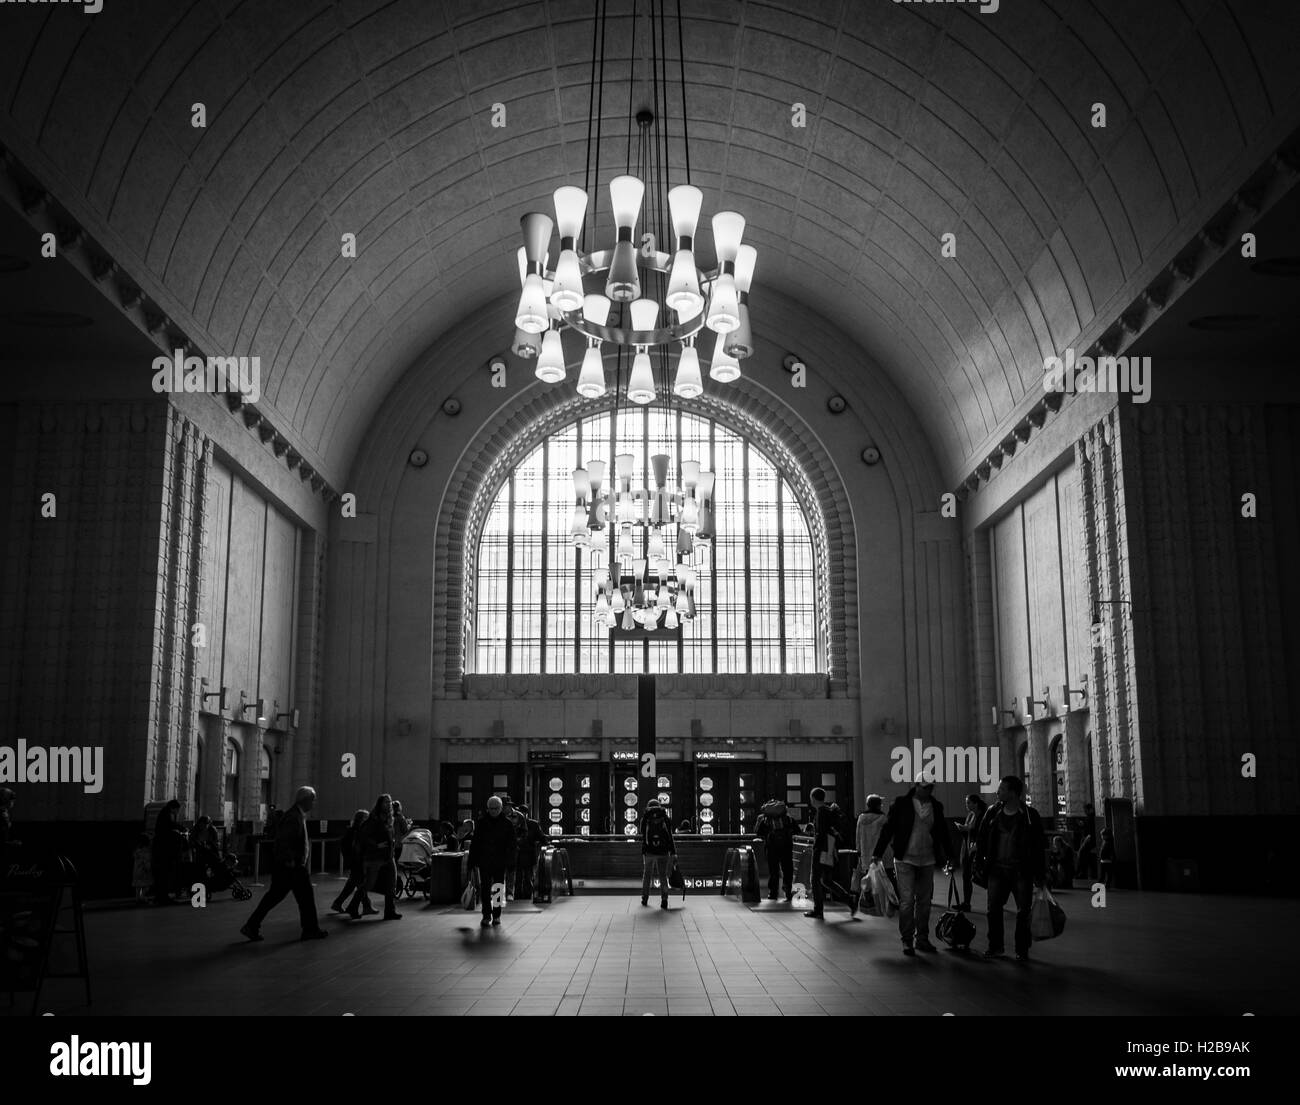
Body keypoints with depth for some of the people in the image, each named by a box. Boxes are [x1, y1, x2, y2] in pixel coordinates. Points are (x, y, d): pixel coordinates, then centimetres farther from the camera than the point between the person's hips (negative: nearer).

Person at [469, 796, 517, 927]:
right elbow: (474, 843, 5)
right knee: (485, 888, -5)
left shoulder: (507, 823, 2)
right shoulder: (481, 822, 4)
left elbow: (511, 846, 3)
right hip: (484, 861, 0)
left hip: (500, 862, 0)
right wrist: (474, 861, 0)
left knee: (499, 888, 6)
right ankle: (486, 915, 1)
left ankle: (497, 915, 17)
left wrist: (510, 863, -4)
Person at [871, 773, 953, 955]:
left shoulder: (936, 807, 7)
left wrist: (949, 856, 17)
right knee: (907, 900, -7)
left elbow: (943, 833, 18)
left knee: (924, 901, 9)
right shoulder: (901, 804, -5)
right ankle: (907, 940, 0)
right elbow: (887, 829, -4)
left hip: (927, 861, 4)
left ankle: (922, 939, 18)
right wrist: (877, 853, -7)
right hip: (905, 860, -4)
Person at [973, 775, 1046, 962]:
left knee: (1023, 911, 1)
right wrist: (979, 862, 5)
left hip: (1022, 870, -2)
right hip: (997, 869, 3)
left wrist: (1040, 874, -3)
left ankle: (1022, 950, 14)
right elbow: (981, 838, 11)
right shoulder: (993, 812, 5)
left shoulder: (1029, 815, -3)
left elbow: (1038, 846, 0)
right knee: (993, 909, -1)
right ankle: (996, 947, 11)